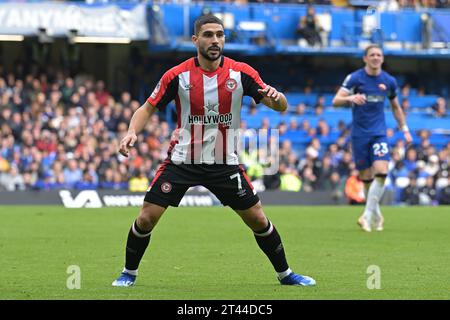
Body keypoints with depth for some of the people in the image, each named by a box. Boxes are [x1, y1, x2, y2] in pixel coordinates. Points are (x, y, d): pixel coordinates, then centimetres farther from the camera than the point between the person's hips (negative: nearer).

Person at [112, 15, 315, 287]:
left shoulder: (241, 73, -7)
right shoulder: (177, 75, -9)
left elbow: (281, 106, -5)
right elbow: (148, 109, -1)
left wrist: (276, 97, -29)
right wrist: (132, 132, -21)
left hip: (225, 163, 1)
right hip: (182, 160, -1)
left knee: (258, 219, 0)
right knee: (147, 218, -7)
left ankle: (285, 274, 20)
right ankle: (129, 273, 15)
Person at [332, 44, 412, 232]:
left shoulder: (389, 81, 5)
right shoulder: (354, 78, -5)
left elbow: (396, 107, 19)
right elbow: (336, 101, -14)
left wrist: (405, 130, 15)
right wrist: (351, 98, -34)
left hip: (379, 133, 2)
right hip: (359, 134, -2)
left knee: (381, 172, -17)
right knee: (366, 178, 0)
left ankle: (368, 215, -12)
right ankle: (376, 215, 19)